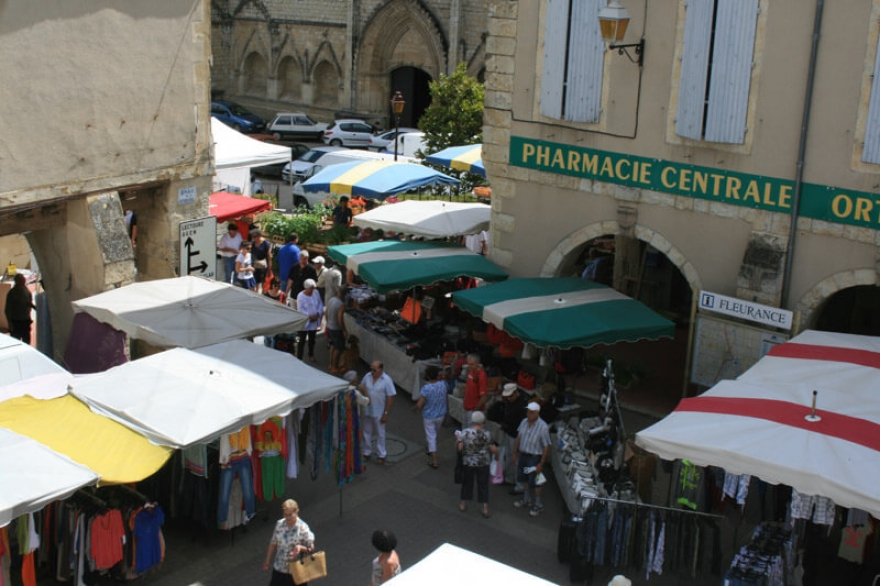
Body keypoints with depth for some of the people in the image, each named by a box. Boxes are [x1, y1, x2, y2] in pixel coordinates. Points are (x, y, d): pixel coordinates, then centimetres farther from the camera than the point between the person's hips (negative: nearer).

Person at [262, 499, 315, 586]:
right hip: (279, 568, 4)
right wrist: (267, 561, 11)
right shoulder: (279, 524, -7)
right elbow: (273, 543, 5)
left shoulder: (303, 528, -18)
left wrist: (301, 548, -32)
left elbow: (311, 548, -12)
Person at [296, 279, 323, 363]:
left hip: (314, 321, 5)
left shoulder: (316, 293, -3)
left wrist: (317, 314, -12)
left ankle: (311, 355, 39)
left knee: (312, 339, 21)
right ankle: (299, 357, 9)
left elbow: (320, 304, 2)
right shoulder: (300, 296, -16)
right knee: (302, 340, 2)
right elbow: (300, 310, -16)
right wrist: (310, 316, -19)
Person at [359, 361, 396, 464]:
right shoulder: (367, 376, -5)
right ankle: (366, 453, 32)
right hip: (367, 411, 4)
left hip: (379, 413, -4)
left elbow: (390, 398, -15)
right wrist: (363, 391, -10)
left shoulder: (387, 380, -18)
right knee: (367, 432, 16)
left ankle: (381, 455, 25)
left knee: (380, 434, 10)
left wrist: (386, 413, -15)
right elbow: (361, 387, 14)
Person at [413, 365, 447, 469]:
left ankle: (434, 462, 12)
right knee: (434, 433, 29)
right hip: (441, 415, 5)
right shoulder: (443, 385, -14)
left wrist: (414, 408, -3)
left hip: (429, 416, -5)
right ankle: (430, 449, 54)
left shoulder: (426, 388, -29)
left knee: (431, 437, 7)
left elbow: (419, 405, -24)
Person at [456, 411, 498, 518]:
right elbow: (493, 449, -12)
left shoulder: (464, 433, -15)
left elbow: (459, 447, -11)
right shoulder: (486, 434, -16)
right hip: (483, 464, -1)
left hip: (468, 463, 1)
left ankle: (463, 504, 33)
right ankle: (485, 508, 13)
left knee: (467, 482, 19)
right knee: (483, 485, 10)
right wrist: (497, 452, 9)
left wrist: (457, 440, 8)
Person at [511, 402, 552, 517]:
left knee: (535, 482, 4)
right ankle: (526, 500, 40)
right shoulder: (524, 422, -3)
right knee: (525, 479, 20)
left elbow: (546, 447, -18)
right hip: (523, 454, 6)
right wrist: (515, 454, 12)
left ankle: (538, 504, 22)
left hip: (535, 457, -6)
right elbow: (518, 438, 10)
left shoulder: (543, 427, -21)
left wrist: (541, 463, -18)